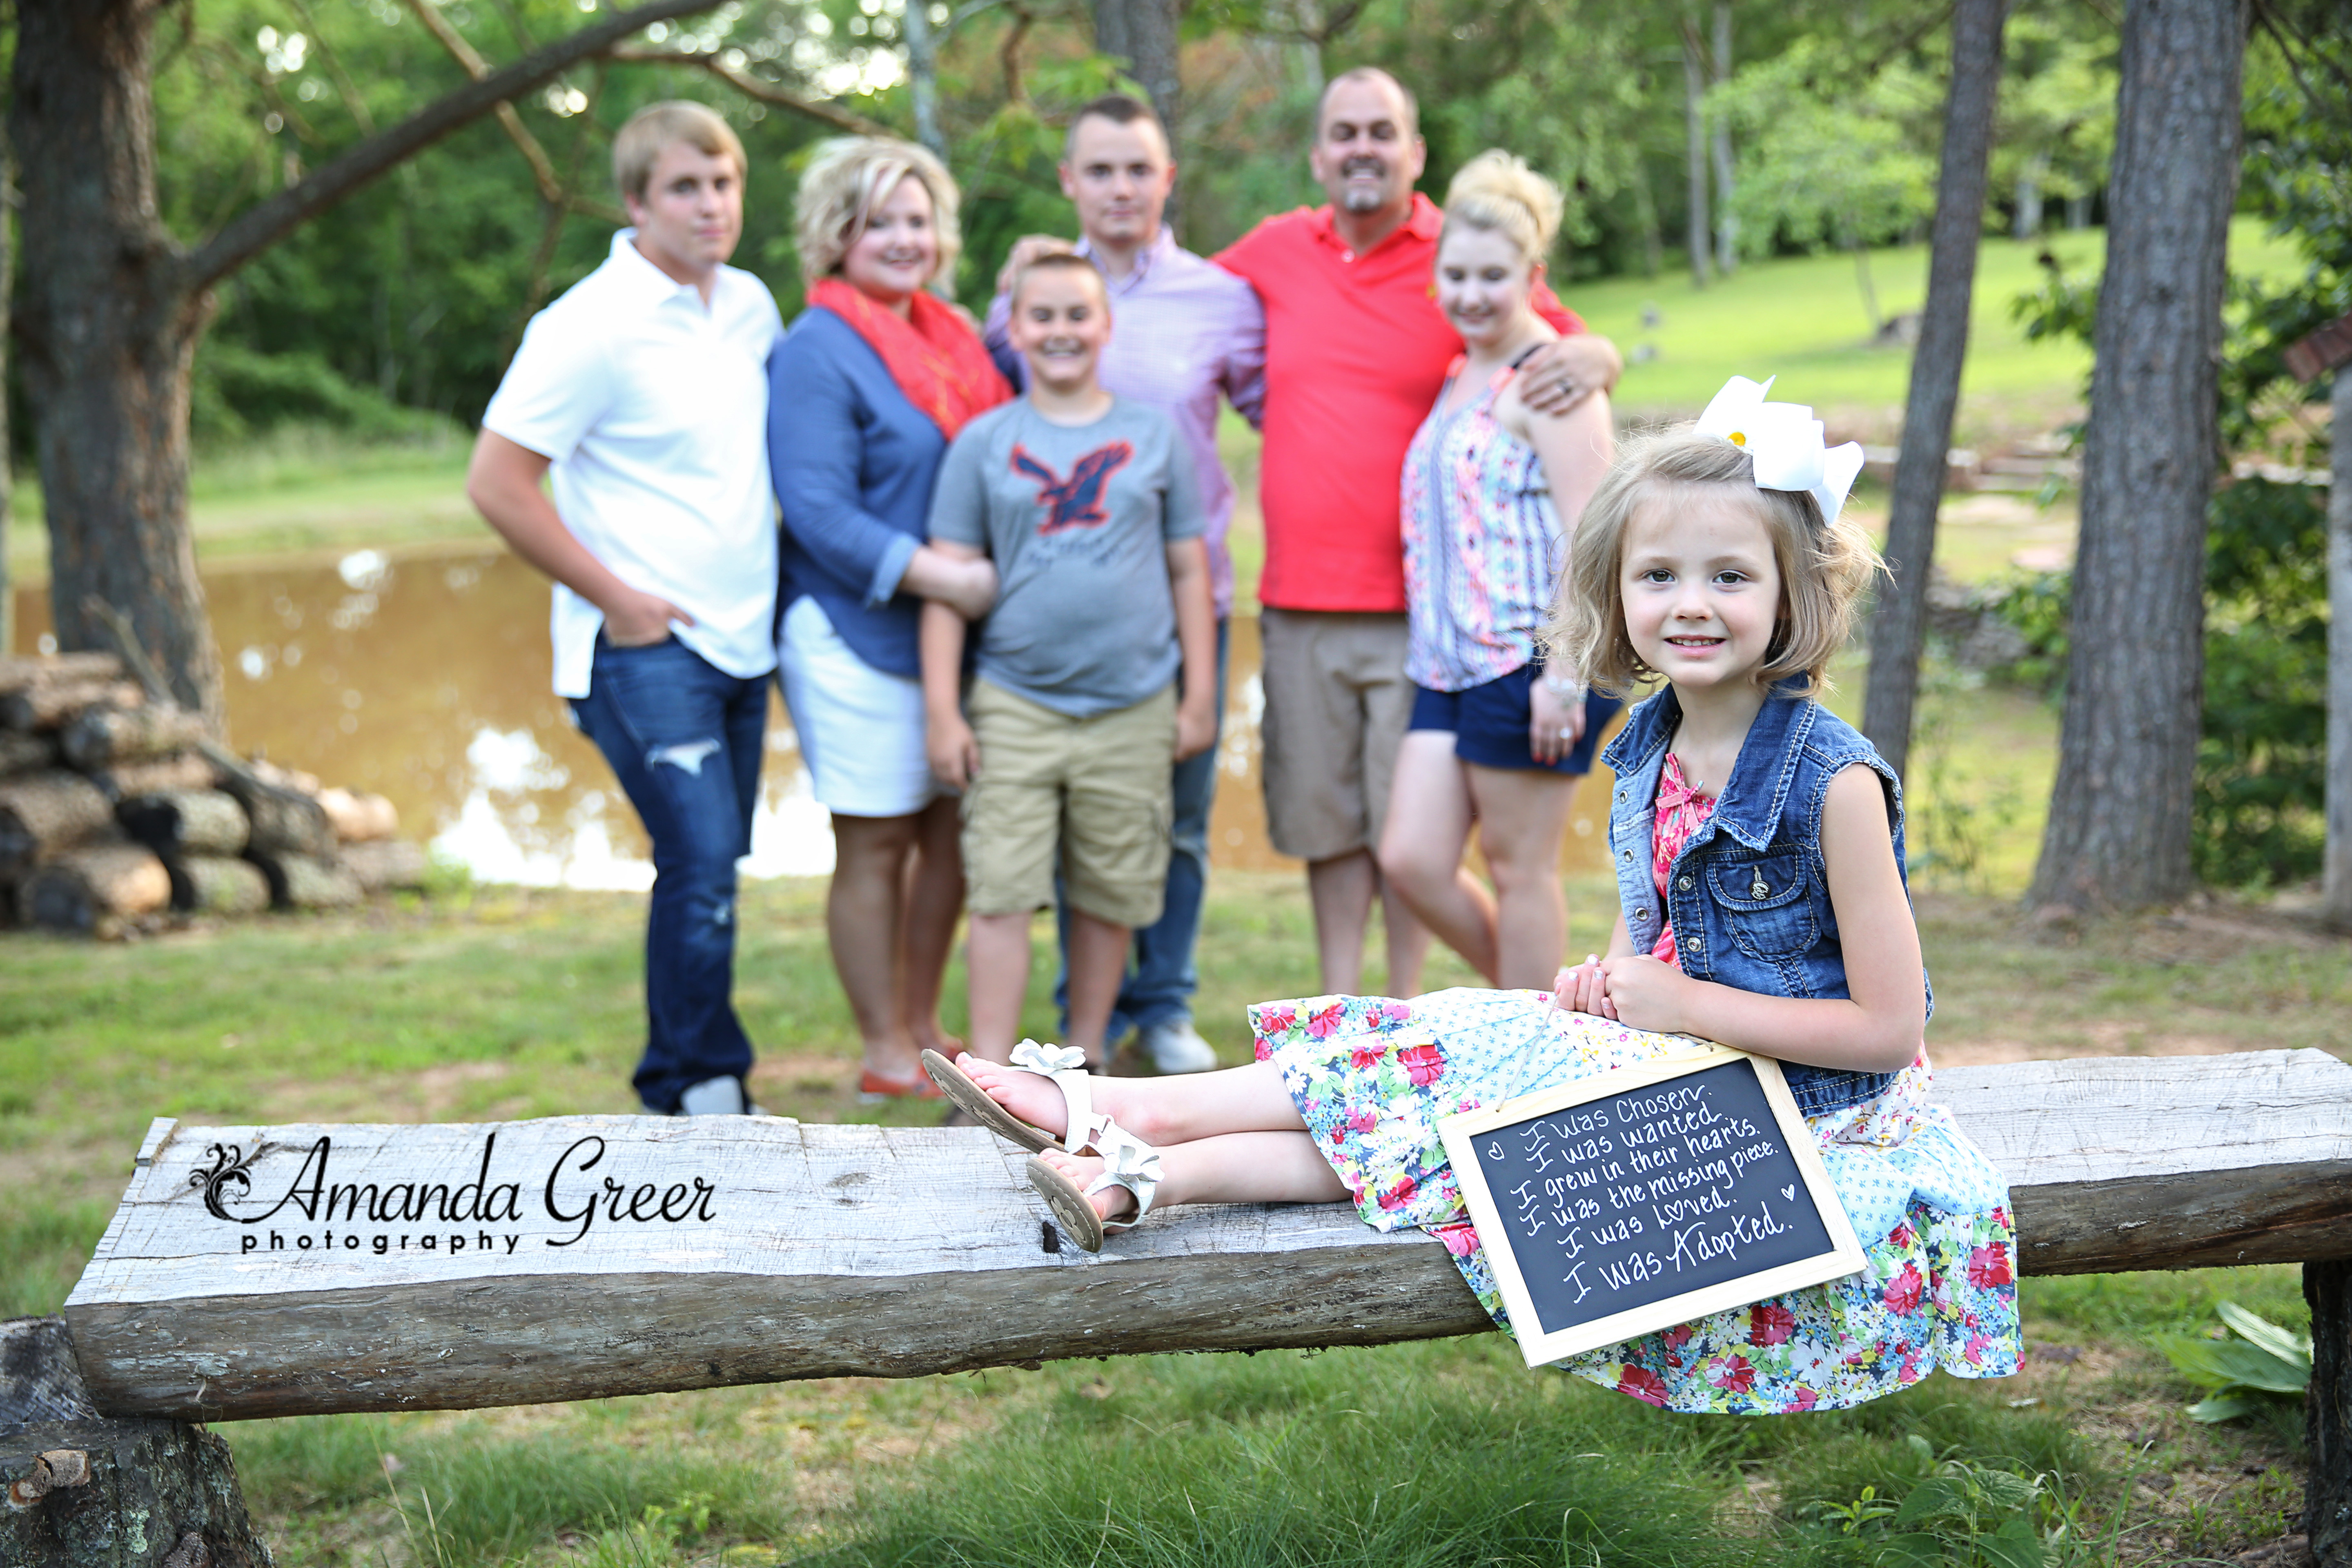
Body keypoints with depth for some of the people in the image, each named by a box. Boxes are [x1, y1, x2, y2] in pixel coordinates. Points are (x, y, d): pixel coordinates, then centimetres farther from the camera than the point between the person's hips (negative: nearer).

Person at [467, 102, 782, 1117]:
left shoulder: (751, 305, 9)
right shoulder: (591, 327, -13)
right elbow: (496, 484, -14)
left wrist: (759, 581, 14)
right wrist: (616, 599, -13)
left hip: (739, 641, 7)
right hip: (645, 645, -7)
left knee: (710, 867, 11)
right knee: (702, 862, -13)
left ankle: (675, 1087, 23)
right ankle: (704, 1089, 1)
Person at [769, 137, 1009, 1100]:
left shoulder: (954, 339, 13)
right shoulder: (816, 353, -11)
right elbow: (819, 513, -18)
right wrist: (941, 577, -23)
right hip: (857, 633, -7)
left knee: (950, 830, 12)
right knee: (876, 843, 1)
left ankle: (924, 1032, 26)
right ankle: (885, 1056, 12)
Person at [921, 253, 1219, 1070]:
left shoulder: (1155, 435, 7)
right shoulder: (984, 442, 5)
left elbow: (1189, 568, 11)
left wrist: (1200, 695, 7)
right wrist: (943, 711, -2)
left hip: (1134, 710, 1)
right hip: (1014, 704, -1)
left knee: (1110, 895, 8)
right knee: (1002, 892, -6)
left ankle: (1084, 1058, 24)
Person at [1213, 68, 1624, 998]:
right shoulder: (1275, 252, 9)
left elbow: (1585, 348, 2)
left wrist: (1589, 358, -21)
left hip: (1416, 605, -3)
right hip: (1299, 600, 3)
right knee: (1325, 821, 11)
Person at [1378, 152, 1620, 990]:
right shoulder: (1460, 375, 18)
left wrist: (1564, 675, -20)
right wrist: (1431, 650, 18)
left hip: (1528, 661, -8)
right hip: (1450, 663, 8)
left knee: (1520, 868, 0)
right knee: (1411, 860, 4)